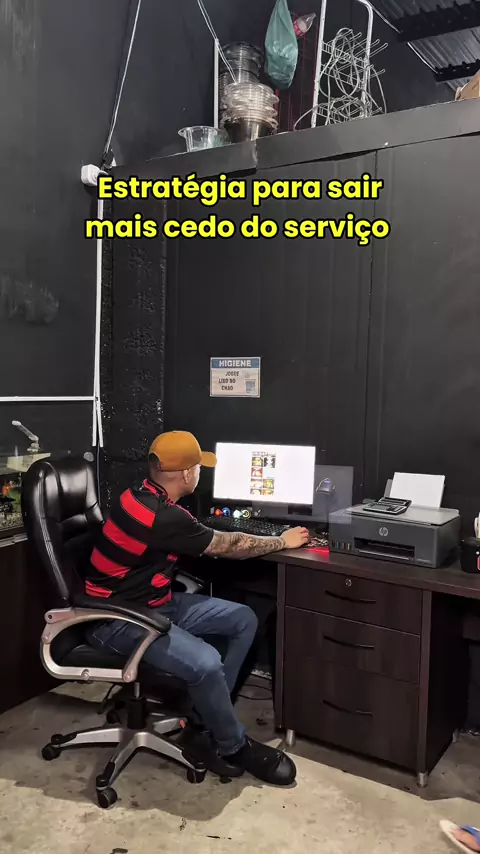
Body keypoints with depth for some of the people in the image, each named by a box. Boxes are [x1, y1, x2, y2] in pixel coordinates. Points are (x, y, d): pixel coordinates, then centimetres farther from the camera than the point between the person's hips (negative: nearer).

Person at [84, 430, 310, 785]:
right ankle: (231, 745, -2)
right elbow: (226, 546, -13)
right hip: (118, 619, -10)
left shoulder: (142, 496, 1)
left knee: (244, 620, 3)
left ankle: (210, 715, 8)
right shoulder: (163, 517, -27)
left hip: (154, 604, 10)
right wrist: (283, 541, 2)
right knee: (205, 662, -31)